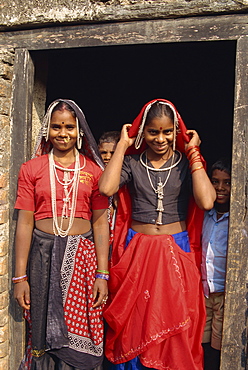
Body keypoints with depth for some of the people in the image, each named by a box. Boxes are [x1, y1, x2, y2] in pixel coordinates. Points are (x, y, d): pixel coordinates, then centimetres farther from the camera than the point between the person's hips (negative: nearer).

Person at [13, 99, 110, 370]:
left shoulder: (93, 169, 5)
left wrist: (102, 274, -3)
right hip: (43, 255, 0)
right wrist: (20, 276, -3)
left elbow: (100, 222, 2)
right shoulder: (31, 168, 4)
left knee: (80, 333, 5)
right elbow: (24, 222, 0)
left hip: (82, 255, 0)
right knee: (43, 332, 9)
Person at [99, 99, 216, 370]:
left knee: (174, 331, 9)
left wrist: (193, 153, -11)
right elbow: (106, 188, -19)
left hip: (175, 251, 0)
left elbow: (206, 202, -18)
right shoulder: (132, 162, 1)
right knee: (133, 328, 11)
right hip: (137, 252, 1)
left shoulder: (186, 164, 0)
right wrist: (122, 145, -9)